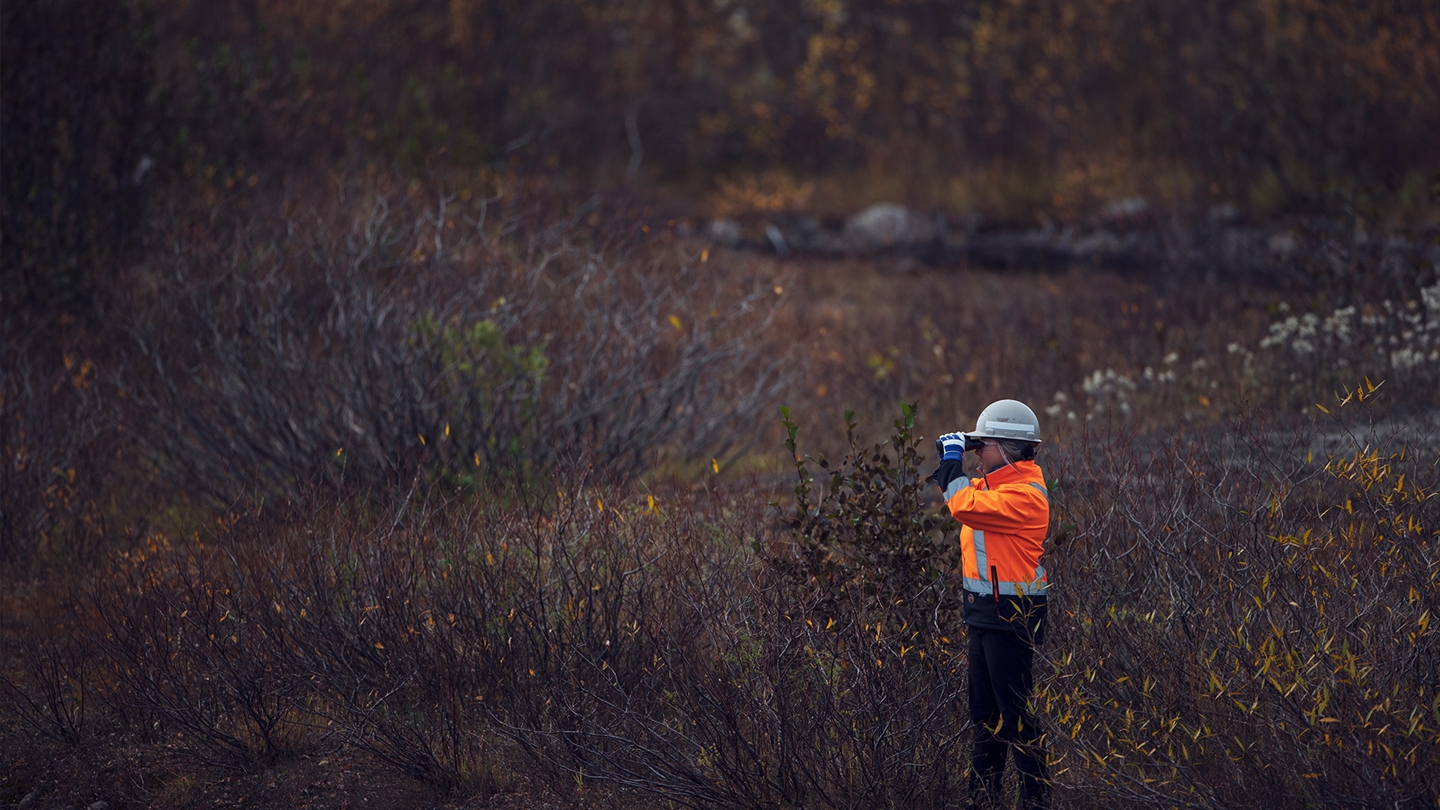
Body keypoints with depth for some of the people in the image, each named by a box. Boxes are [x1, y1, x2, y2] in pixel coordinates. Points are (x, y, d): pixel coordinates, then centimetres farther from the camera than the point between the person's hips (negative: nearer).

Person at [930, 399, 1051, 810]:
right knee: (985, 711, 15)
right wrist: (950, 462, 13)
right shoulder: (997, 483, 13)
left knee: (1015, 713, -7)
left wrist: (953, 460, -14)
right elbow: (965, 499, 28)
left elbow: (965, 505, -28)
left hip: (1011, 617, -10)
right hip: (986, 613, 10)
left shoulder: (1026, 494, -19)